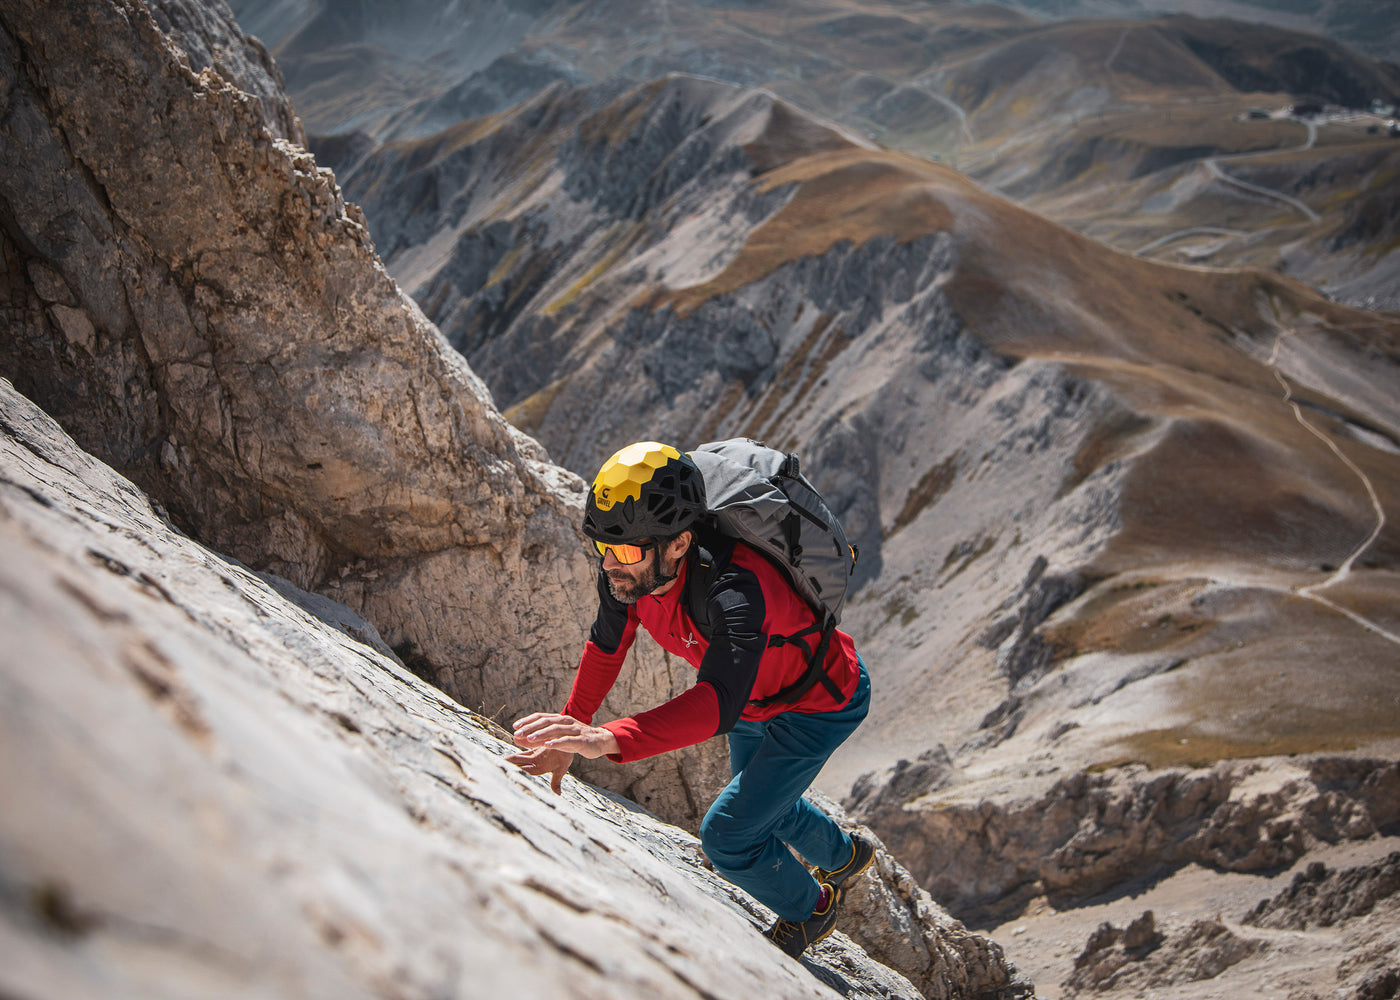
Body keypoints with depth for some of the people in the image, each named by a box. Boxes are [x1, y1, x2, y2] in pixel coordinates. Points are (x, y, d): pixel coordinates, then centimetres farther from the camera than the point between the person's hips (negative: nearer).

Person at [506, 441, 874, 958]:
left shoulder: (736, 588, -46)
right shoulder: (626, 570, -23)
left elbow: (719, 703, -59)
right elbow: (606, 648, -4)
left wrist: (605, 739, -71)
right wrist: (567, 736, -8)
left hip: (822, 703, -7)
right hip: (754, 697, 8)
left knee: (727, 836, -7)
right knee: (762, 804, 28)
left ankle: (810, 909, 25)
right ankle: (843, 854, 60)